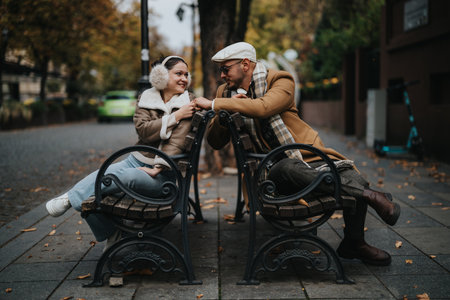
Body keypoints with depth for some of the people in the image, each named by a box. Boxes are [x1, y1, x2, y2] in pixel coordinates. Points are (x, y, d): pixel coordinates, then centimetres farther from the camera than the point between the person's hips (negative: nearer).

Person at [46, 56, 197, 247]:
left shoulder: (187, 103, -3)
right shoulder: (146, 98, 7)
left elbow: (177, 143, -12)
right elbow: (143, 130, -9)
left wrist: (157, 169, -20)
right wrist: (174, 117, -17)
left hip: (162, 173, -4)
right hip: (136, 160, 4)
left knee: (124, 176, -33)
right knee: (98, 178, -20)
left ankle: (71, 198, -14)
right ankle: (111, 233, 1)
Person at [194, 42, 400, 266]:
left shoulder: (280, 81, -3)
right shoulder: (226, 92, 11)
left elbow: (263, 107, -26)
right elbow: (215, 142, 10)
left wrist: (214, 104, -24)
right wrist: (225, 112, -9)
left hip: (309, 157, 0)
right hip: (275, 168, 1)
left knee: (354, 180, -24)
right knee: (288, 168, -38)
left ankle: (353, 244, 6)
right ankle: (369, 195, -30)